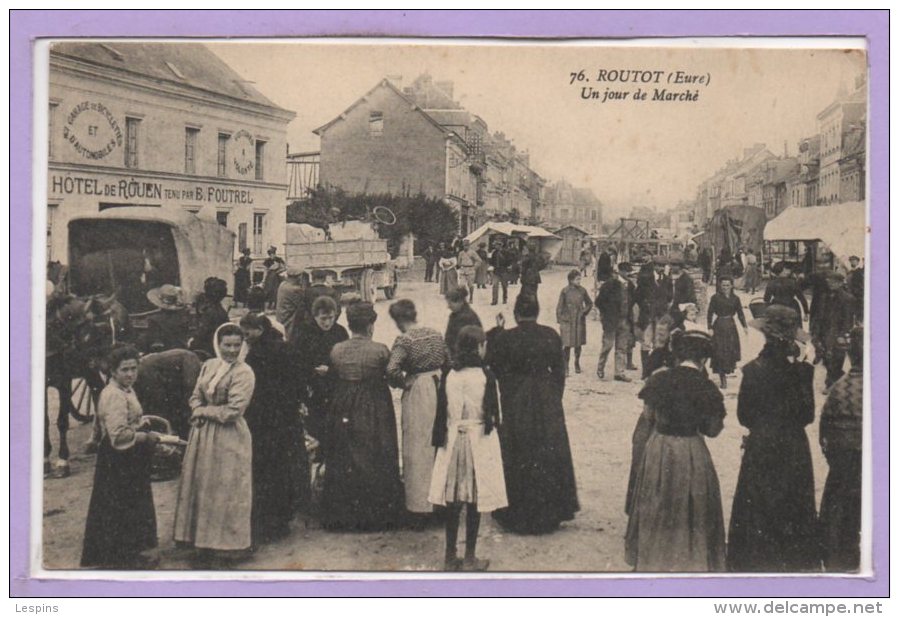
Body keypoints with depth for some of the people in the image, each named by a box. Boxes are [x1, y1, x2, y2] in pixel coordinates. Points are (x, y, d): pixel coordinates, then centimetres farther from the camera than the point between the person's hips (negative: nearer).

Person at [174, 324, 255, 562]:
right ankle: (206, 541, 24)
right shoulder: (208, 366, 8)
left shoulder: (244, 372, -12)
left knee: (224, 490, 3)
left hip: (229, 438, -6)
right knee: (202, 487, 11)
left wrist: (204, 411, -8)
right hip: (203, 435, 6)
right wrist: (199, 413, -9)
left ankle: (228, 544, 17)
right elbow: (195, 397, 12)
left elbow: (233, 411, -17)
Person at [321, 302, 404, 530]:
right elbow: (392, 377, -5)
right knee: (373, 462, 7)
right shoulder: (380, 350, -14)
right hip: (374, 411, -3)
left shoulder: (336, 350, -4)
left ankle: (340, 514, 20)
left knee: (343, 461, 13)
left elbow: (333, 376, 4)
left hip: (343, 412, 3)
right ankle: (374, 514, 12)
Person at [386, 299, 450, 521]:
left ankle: (419, 504, 9)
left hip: (417, 393, -6)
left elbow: (392, 369, -26)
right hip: (438, 390, 6)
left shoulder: (404, 340, -14)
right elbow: (448, 362, 9)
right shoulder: (435, 335, 4)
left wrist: (403, 383, -9)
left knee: (417, 447, 3)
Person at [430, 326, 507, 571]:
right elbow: (493, 415, -7)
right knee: (474, 501, 5)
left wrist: (439, 442, 9)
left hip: (453, 441, 3)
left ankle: (450, 556, 18)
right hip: (480, 441, -3)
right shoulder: (486, 376, -11)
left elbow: (441, 415, 2)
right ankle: (470, 558, 12)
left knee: (453, 500, 10)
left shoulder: (448, 377, -2)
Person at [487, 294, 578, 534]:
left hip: (515, 403, -3)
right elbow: (559, 371, 2)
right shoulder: (551, 336, -4)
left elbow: (495, 367, -3)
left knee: (519, 459, 8)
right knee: (548, 456, 14)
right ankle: (550, 512, 24)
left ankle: (518, 515, 16)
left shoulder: (505, 338, -14)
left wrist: (495, 332, 2)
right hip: (547, 403, 3)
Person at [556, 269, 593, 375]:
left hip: (580, 321, 3)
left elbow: (590, 303, 16)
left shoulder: (582, 291, 3)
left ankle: (577, 364, 28)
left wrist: (585, 311, 1)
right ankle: (565, 367, 1)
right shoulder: (565, 291, -4)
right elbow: (559, 307, 1)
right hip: (567, 321, -3)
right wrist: (560, 321, -2)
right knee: (567, 345, -6)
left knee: (578, 344, 10)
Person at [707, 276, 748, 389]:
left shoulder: (735, 299, 5)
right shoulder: (715, 298, -4)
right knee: (720, 353, -4)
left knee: (731, 350, 5)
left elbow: (740, 313, 7)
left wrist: (744, 326, -3)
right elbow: (710, 314, -4)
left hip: (731, 326, 3)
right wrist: (710, 328, -11)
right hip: (719, 327, -3)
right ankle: (723, 380, 0)